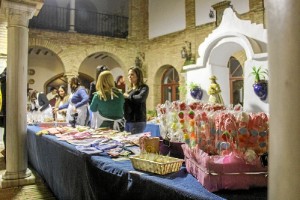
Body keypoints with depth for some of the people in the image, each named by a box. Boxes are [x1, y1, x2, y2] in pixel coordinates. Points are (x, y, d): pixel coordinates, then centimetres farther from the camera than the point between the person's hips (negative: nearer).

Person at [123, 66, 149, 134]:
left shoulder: (143, 87, -2)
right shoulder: (130, 89, 18)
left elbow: (141, 98, -22)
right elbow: (126, 104, 16)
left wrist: (128, 96, -9)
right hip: (127, 120, 7)